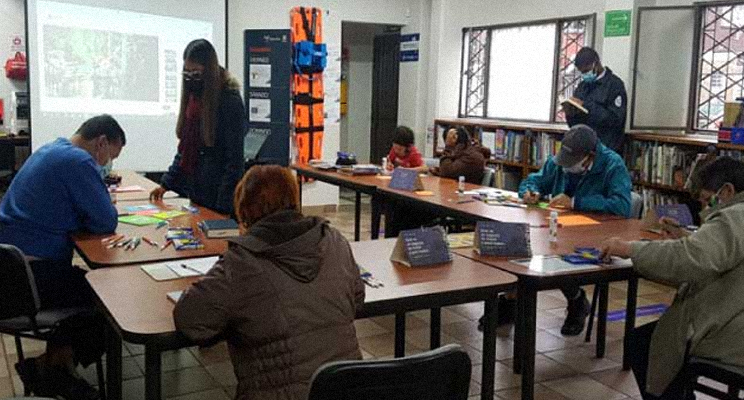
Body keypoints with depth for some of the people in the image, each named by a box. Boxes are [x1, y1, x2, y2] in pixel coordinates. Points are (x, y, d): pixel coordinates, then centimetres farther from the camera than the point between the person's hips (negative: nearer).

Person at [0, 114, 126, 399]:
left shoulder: (51, 150, 15)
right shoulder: (78, 162, -16)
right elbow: (105, 222, -17)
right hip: (32, 274, -10)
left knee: (86, 281, 22)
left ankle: (52, 365, 17)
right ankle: (52, 367, 9)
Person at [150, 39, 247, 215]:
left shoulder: (230, 100, -12)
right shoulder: (193, 96, 9)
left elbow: (234, 159, -14)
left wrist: (224, 204, -18)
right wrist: (166, 183, 13)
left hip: (217, 194, -7)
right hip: (195, 190, 7)